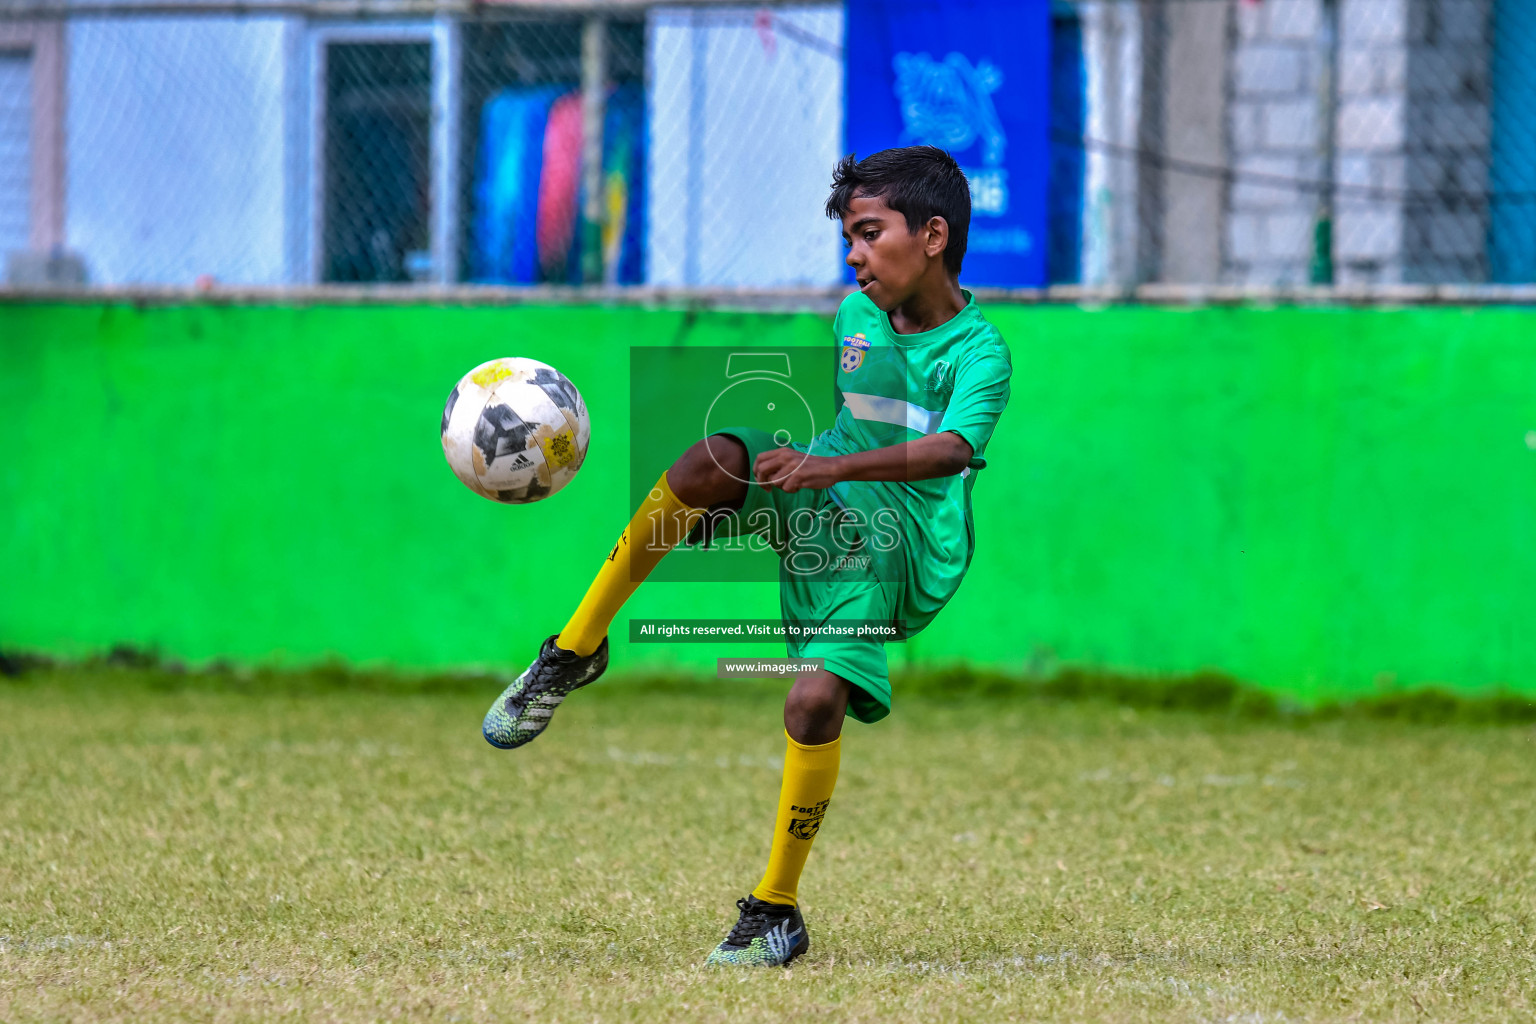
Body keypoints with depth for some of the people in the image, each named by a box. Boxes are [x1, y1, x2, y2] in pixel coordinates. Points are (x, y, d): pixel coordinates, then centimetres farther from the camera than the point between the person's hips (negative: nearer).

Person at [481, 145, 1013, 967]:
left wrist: (835, 467, -43)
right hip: (821, 509, 5)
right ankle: (573, 654, -18)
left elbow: (951, 450, -31)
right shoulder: (856, 317, 10)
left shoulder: (978, 353, -12)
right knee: (710, 461, -27)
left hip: (896, 549, -5)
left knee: (817, 698, -25)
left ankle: (776, 909, -8)